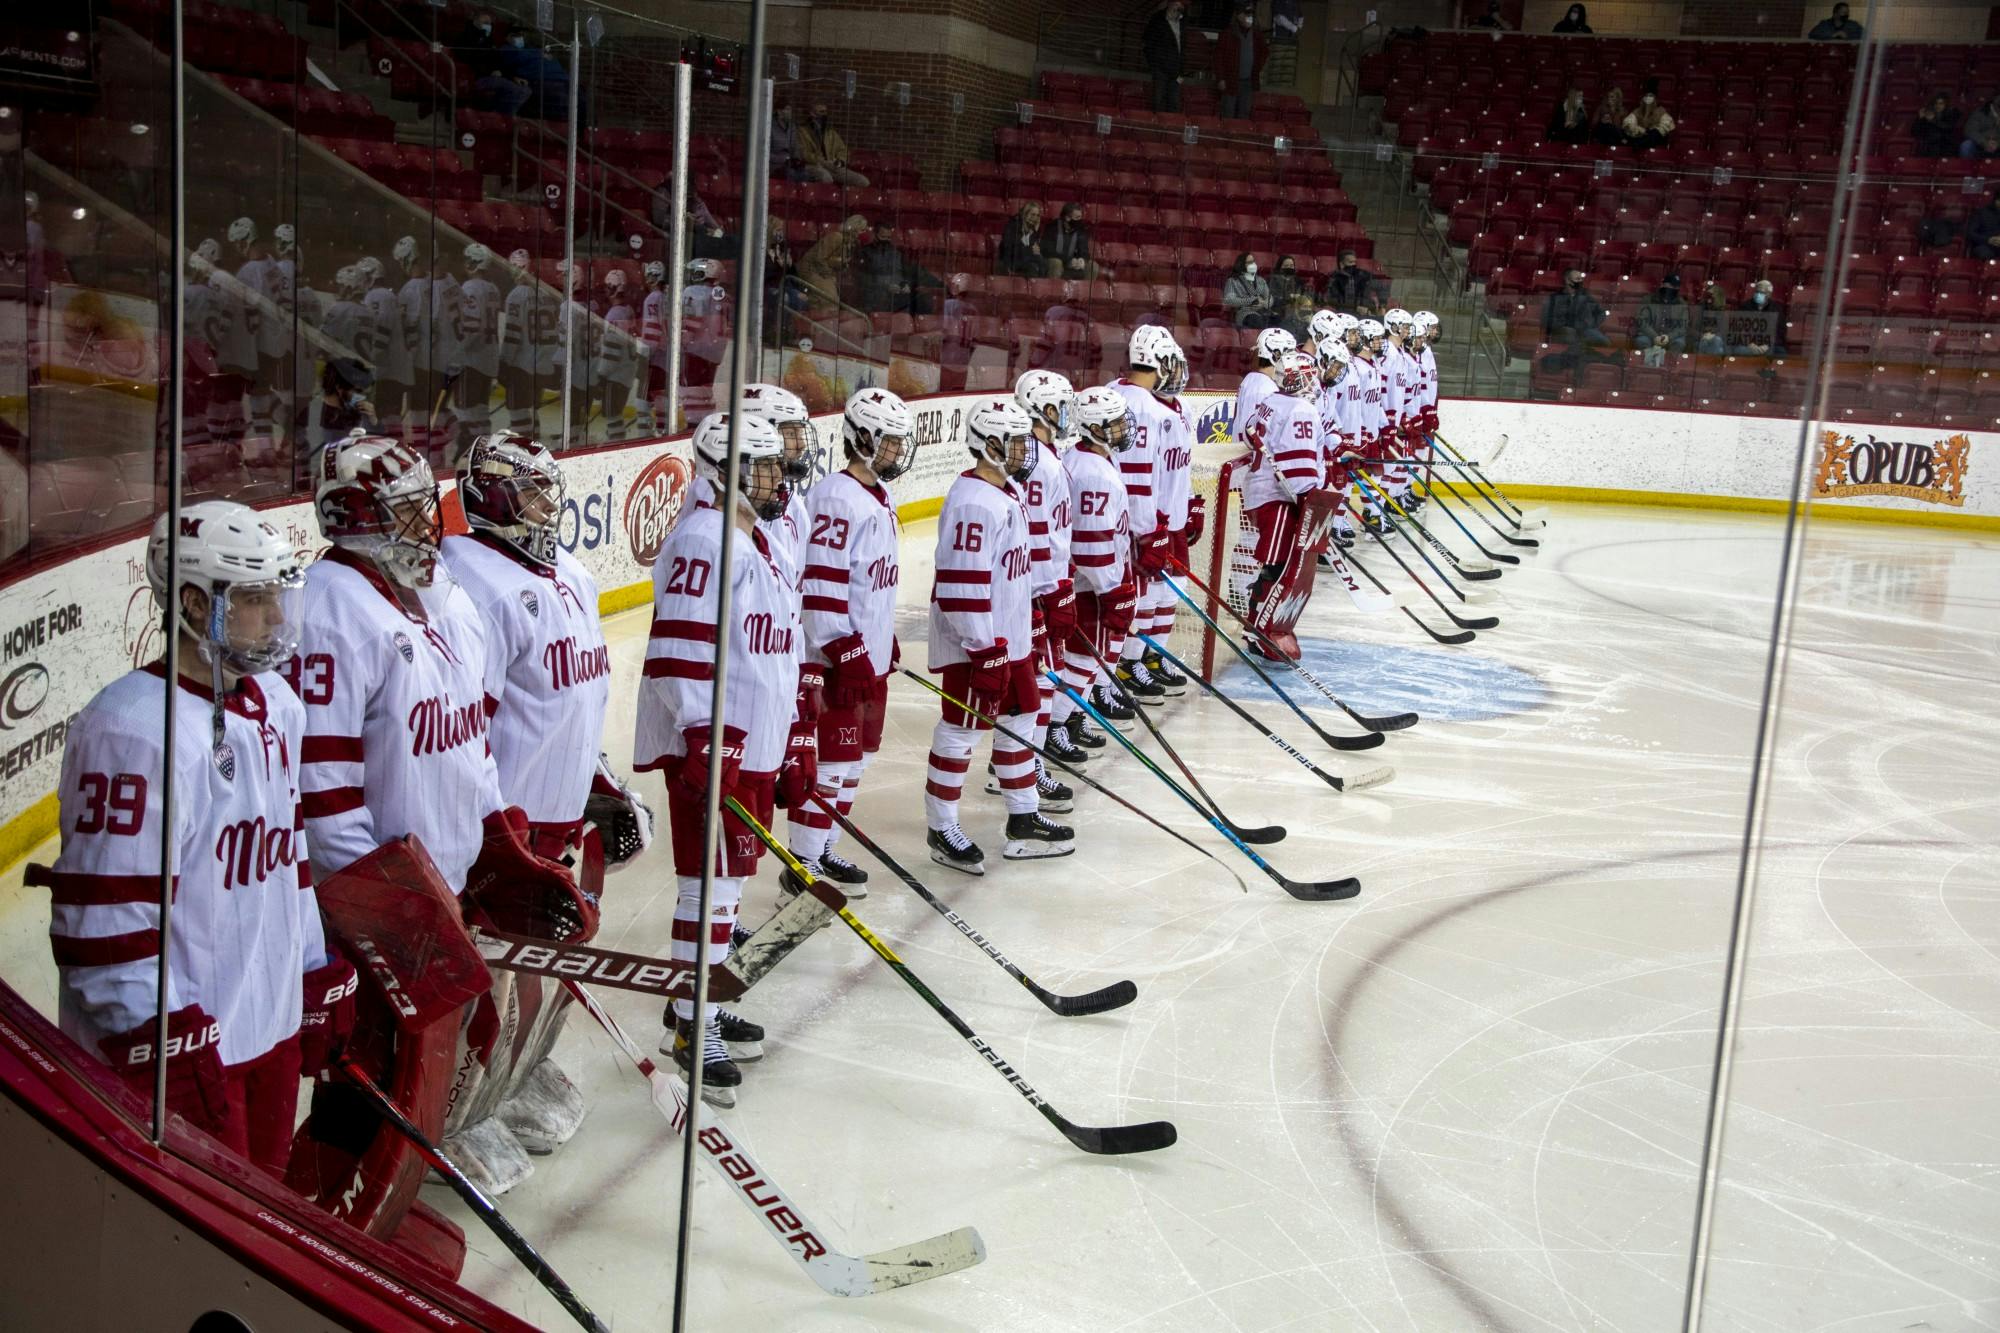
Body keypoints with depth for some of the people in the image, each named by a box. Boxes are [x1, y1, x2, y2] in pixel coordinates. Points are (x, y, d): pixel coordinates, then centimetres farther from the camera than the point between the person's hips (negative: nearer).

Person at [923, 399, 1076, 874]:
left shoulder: (1006, 491, 11)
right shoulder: (974, 503, -22)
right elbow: (962, 585, -26)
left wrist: (1023, 631, 24)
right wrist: (985, 652, -24)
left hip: (1010, 636, 10)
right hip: (973, 643, -10)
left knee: (1018, 720, 17)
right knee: (961, 730, 0)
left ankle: (1024, 820, 29)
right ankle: (942, 831, 12)